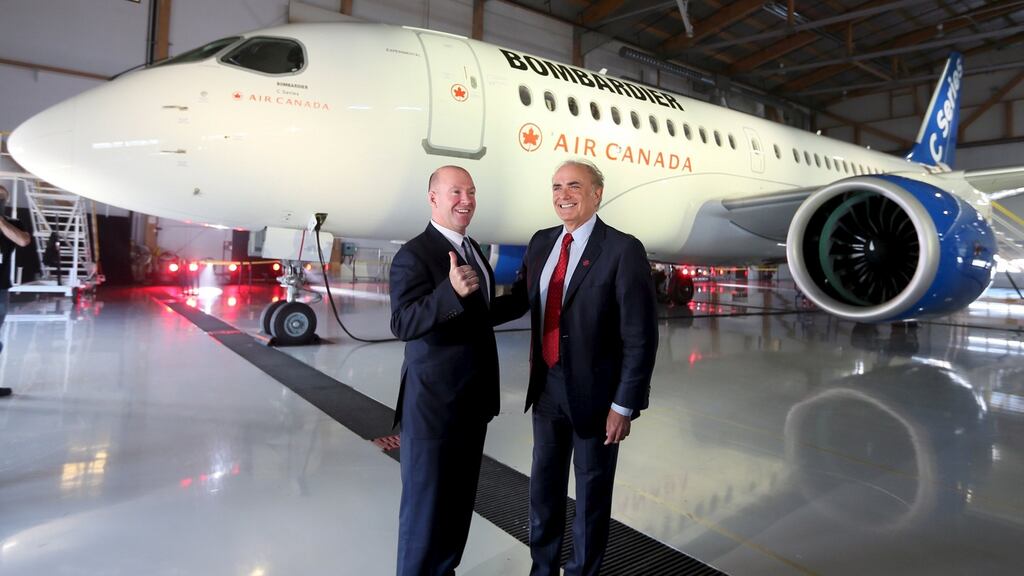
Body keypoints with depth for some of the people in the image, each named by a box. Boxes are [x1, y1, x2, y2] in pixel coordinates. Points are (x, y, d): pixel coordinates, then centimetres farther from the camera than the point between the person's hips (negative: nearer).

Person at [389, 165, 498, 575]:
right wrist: (452, 291, -42)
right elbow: (403, 324, -30)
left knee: (459, 501, 21)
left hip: (472, 400, 9)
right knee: (425, 504, 6)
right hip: (434, 402, -8)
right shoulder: (414, 255, -17)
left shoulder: (472, 249, 9)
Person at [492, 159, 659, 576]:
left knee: (591, 493, 15)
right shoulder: (541, 243, 3)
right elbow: (520, 300, 10)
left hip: (595, 393, -5)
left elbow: (640, 336, -16)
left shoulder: (623, 250, -15)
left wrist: (625, 405, -16)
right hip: (547, 388, 6)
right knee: (543, 488, 20)